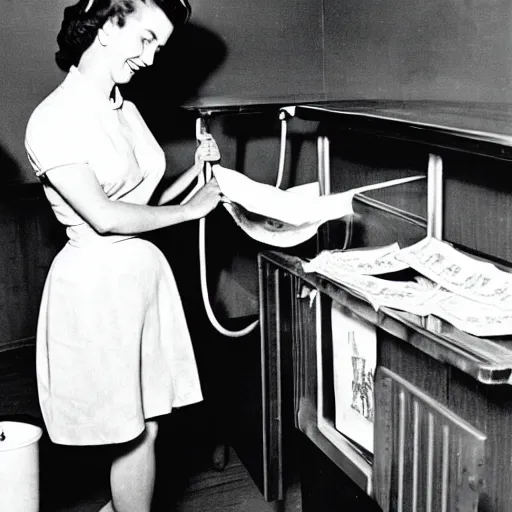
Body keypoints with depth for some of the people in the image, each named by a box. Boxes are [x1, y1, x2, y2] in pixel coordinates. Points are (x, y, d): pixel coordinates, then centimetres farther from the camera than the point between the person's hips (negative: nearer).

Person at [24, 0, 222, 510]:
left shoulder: (125, 111, 11)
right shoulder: (53, 120, -13)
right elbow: (104, 217, -20)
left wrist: (197, 171, 2)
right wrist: (190, 209, -12)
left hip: (144, 271, 7)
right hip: (98, 281, -7)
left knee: (144, 424, 13)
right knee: (136, 432, 4)